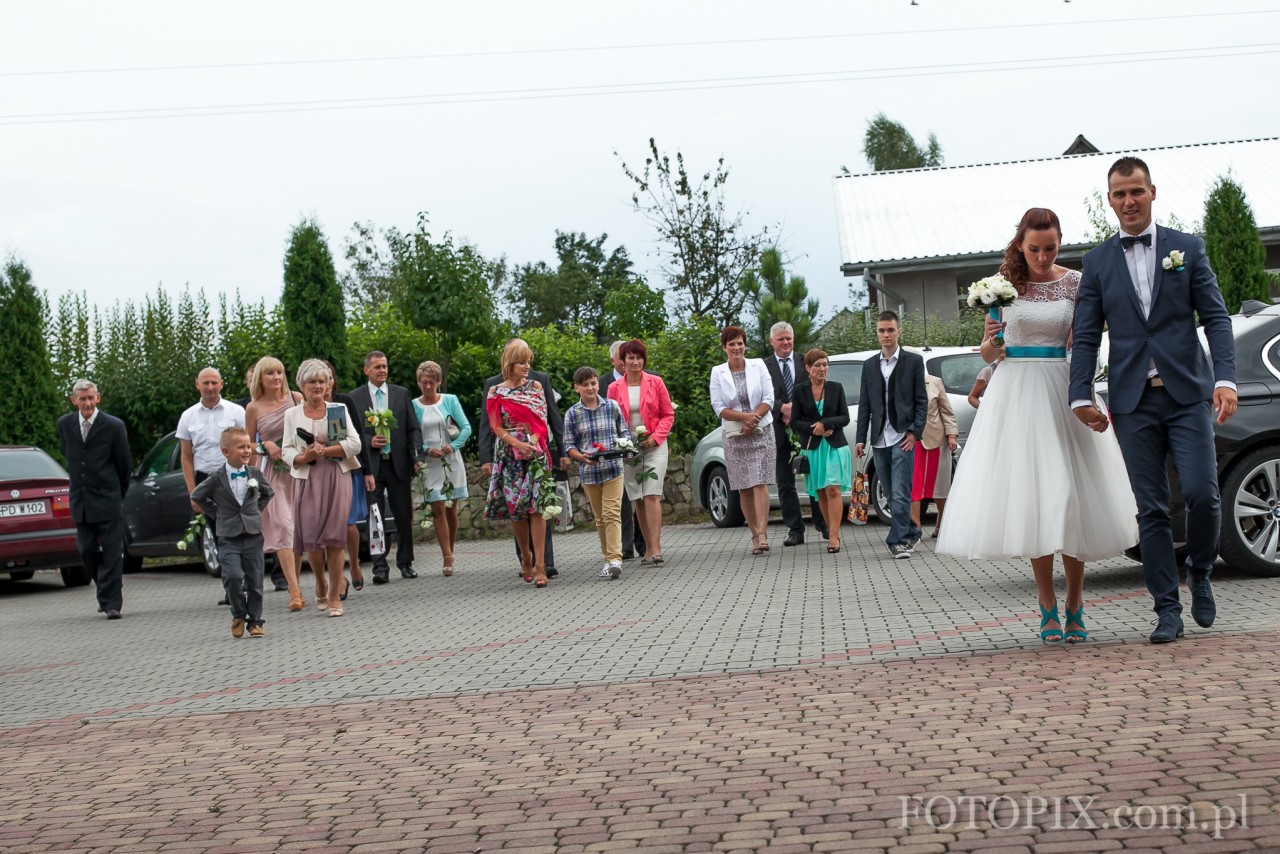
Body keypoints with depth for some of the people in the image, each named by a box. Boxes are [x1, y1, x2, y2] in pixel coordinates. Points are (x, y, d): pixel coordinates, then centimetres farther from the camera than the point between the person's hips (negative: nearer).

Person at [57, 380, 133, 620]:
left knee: (111, 553, -3)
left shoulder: (114, 426, -9)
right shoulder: (65, 424, 3)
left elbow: (125, 465, 0)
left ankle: (112, 603, 0)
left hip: (107, 500, -4)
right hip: (80, 500, 4)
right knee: (86, 550, 5)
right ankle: (107, 593, 24)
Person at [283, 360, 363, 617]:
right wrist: (304, 457, -12)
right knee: (310, 539, -7)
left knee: (334, 538, -8)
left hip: (336, 479, -1)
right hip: (307, 480, 1)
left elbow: (354, 444, -1)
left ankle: (335, 596, -1)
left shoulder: (339, 410, 7)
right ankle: (320, 584, 20)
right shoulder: (292, 414, 11)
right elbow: (287, 451, 7)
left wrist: (324, 451, -10)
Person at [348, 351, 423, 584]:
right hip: (371, 465, -2)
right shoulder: (355, 398, 5)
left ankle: (405, 563, 18)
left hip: (399, 463, 2)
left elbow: (413, 429, 7)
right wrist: (369, 442, -13)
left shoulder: (402, 393, 9)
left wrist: (417, 456, -5)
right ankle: (380, 567, -3)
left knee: (404, 516, 6)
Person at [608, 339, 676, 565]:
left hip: (654, 445, -2)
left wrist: (656, 437, -10)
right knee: (638, 500, 5)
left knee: (652, 495, -14)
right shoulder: (614, 388, 5)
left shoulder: (656, 382, 2)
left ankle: (656, 549, -17)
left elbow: (668, 414, 4)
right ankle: (648, 548, 13)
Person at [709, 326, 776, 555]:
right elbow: (718, 407, -3)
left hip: (761, 433, -1)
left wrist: (753, 419, -13)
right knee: (744, 488, 3)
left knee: (760, 483, -12)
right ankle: (755, 535, 11)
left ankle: (762, 534, -19)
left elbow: (768, 399, -1)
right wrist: (744, 417, -16)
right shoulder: (718, 372, 1)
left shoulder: (758, 366, 2)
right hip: (734, 436, 1)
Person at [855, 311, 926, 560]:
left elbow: (921, 400, 1)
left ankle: (898, 541, -8)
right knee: (891, 493, 10)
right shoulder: (870, 365, 13)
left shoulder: (913, 361, 3)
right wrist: (861, 438, 6)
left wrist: (915, 432, -9)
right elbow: (864, 404, 12)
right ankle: (911, 532, 24)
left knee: (900, 493, -11)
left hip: (902, 437, -4)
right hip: (879, 439, 4)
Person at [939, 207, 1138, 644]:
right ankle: (1048, 608, 7)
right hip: (1015, 393, 1)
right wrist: (991, 341, -12)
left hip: (1062, 392, 0)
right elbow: (986, 353, 9)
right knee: (1029, 498, -1)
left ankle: (1074, 606, 6)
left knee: (1069, 493, -5)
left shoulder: (1075, 283, 4)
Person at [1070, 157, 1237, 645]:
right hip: (1133, 403, 1)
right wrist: (1081, 396, -3)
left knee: (1202, 493, -10)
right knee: (1151, 510, 1)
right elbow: (1086, 336, 7)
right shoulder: (1097, 262, 9)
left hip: (1188, 394, -1)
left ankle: (1200, 575, 18)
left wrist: (1225, 378, -10)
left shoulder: (1187, 248, 7)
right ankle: (1167, 610, 8)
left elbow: (1215, 317, 3)